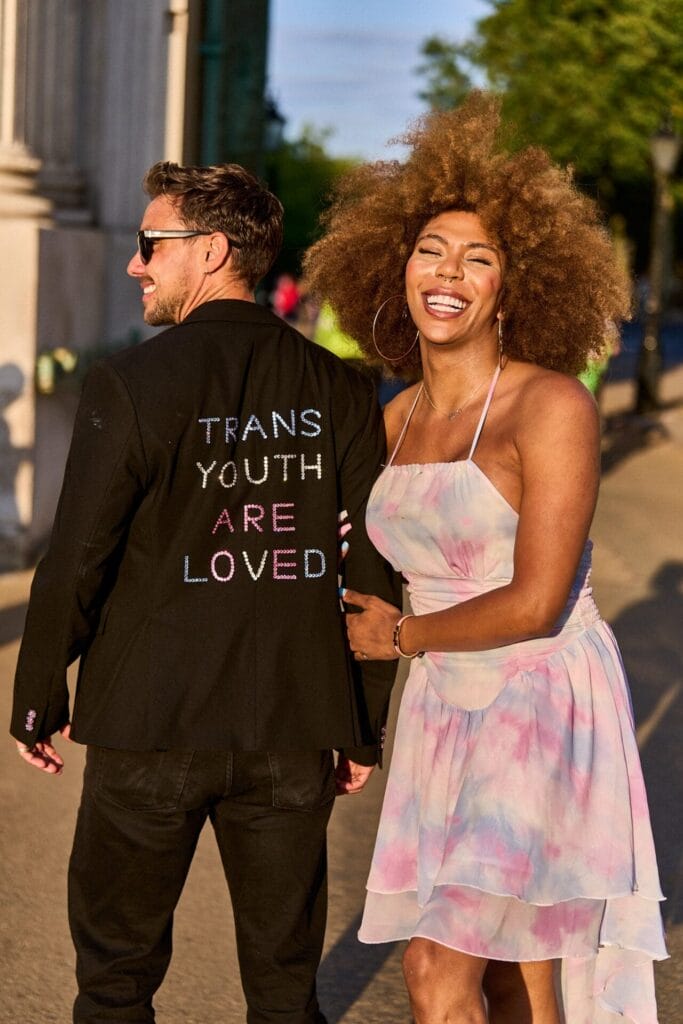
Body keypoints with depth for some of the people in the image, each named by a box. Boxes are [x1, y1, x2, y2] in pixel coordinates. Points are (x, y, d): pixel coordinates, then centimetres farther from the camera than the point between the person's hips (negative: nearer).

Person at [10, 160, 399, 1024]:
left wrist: (36, 701, 4)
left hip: (153, 726, -3)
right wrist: (366, 725, 11)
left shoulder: (130, 385, -12)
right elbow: (377, 571, 1)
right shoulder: (338, 391, -1)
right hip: (295, 728, 3)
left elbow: (75, 564, -11)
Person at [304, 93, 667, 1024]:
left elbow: (535, 602, -18)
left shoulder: (551, 405, -14)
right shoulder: (401, 417, 6)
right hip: (446, 710, 7)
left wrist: (399, 635, -7)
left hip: (546, 707, -7)